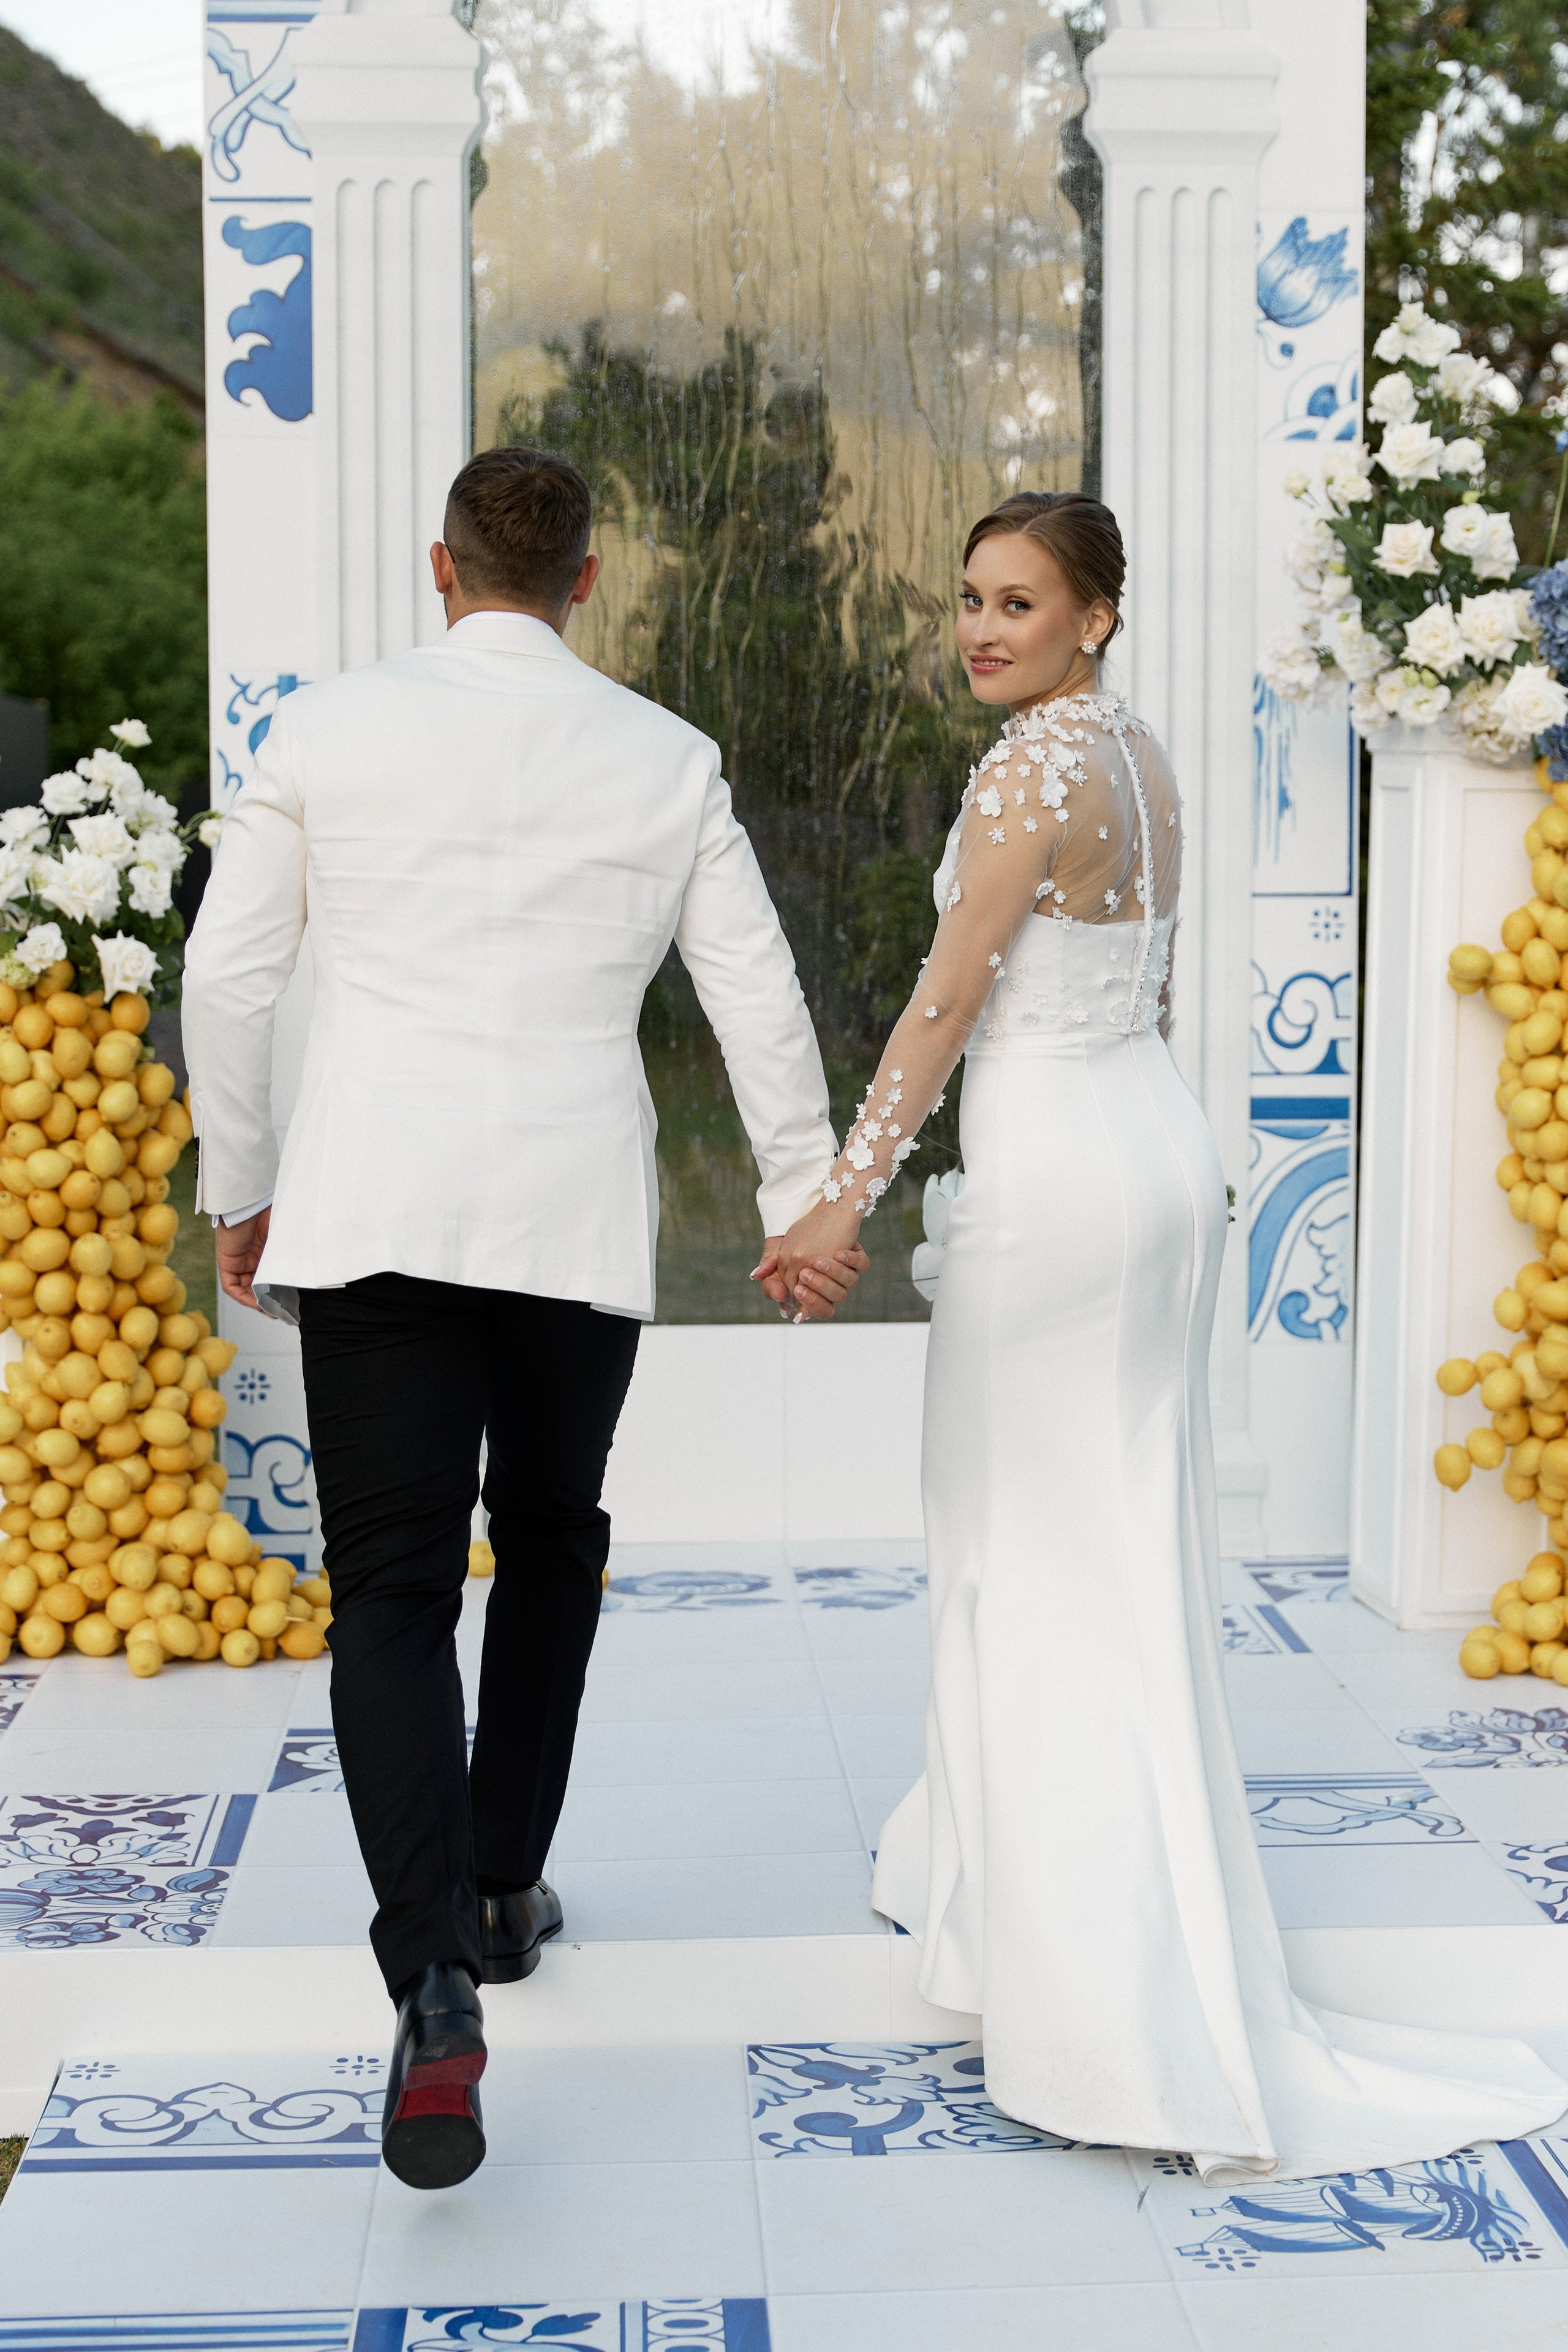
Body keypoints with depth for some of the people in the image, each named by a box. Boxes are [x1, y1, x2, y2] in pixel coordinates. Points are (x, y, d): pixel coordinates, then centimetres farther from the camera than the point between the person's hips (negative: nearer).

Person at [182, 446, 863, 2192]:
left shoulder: (327, 730, 3)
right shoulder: (667, 761, 6)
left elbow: (229, 973, 5)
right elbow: (761, 1000, 8)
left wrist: (237, 1189, 17)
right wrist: (803, 1204, 19)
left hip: (371, 1217, -1)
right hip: (582, 1221, 2)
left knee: (392, 1593, -1)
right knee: (550, 1543, 21)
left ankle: (436, 1983, -17)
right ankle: (504, 1887, 34)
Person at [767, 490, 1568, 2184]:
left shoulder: (1030, 770, -16)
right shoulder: (1141, 760, 12)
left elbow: (949, 1000, -19)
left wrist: (846, 1200, -18)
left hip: (1049, 1173, -9)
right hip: (1158, 1149, 9)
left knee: (1033, 1553, -1)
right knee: (1123, 1541, 16)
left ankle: (1110, 2006, 2)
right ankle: (993, 1860, 33)